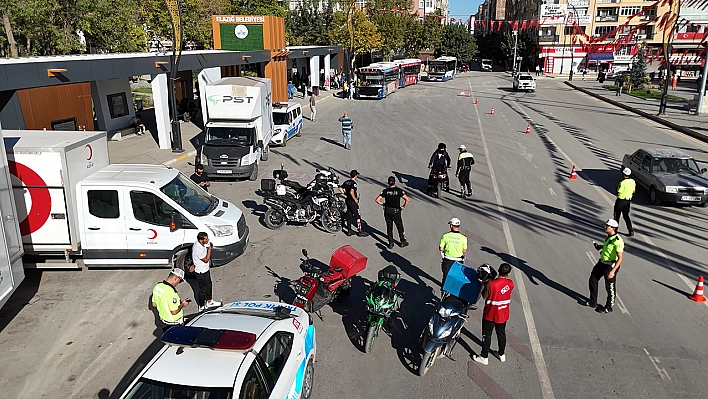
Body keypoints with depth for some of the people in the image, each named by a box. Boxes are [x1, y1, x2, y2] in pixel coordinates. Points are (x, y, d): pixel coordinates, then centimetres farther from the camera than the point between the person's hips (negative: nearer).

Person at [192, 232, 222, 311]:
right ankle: (201, 307, 28)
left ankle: (209, 301, 45)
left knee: (209, 285, 24)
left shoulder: (200, 244, -5)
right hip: (201, 272, -9)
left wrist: (195, 265, 18)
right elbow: (206, 260, -25)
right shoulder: (198, 249, -34)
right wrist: (209, 249, -27)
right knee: (203, 289, 8)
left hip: (205, 269, 9)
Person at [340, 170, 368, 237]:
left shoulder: (346, 182, 5)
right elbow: (351, 192, -30)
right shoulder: (353, 183, -19)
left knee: (349, 216, 13)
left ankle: (349, 231, 18)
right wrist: (355, 199, -17)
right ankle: (359, 231, 4)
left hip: (348, 201, 8)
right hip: (353, 202, -8)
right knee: (358, 216, 0)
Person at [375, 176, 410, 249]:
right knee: (400, 227, 15)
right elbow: (407, 200, -19)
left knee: (389, 227, 13)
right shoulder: (399, 191, -10)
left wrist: (383, 204, 6)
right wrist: (403, 206, -4)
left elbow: (377, 200, -10)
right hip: (396, 211, -2)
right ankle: (403, 242, 26)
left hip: (387, 211, 2)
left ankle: (391, 243, 16)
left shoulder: (385, 191, -6)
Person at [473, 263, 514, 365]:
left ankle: (484, 357, 22)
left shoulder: (491, 284, -27)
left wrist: (483, 285, -2)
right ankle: (502, 355, 40)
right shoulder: (510, 283, -12)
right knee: (501, 334, 23)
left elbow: (484, 296, -13)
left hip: (490, 315, -4)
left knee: (487, 335, 11)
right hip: (503, 315, 4)